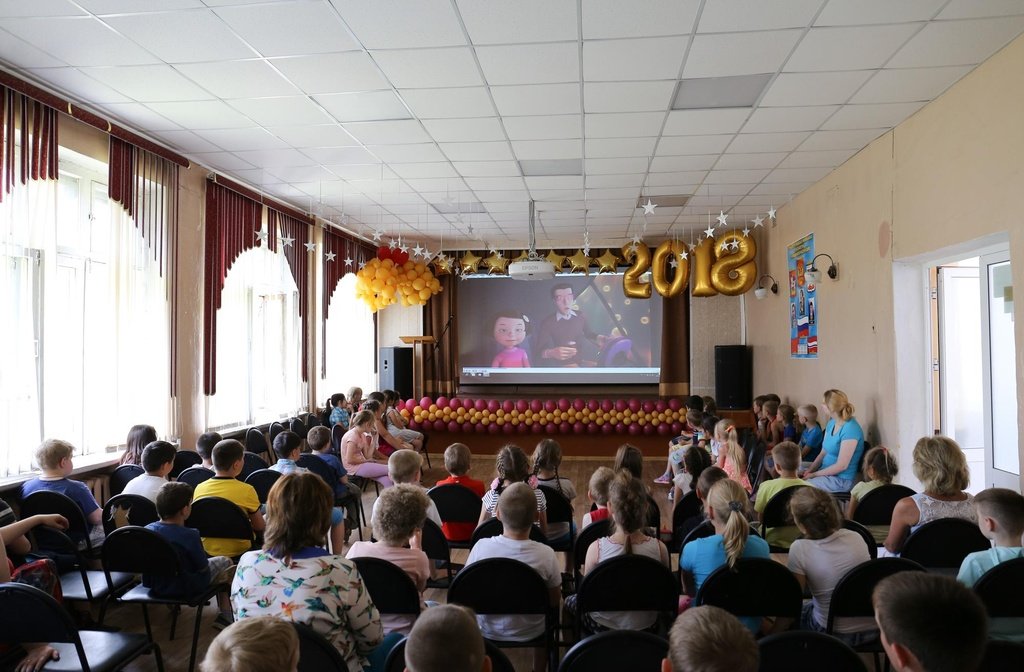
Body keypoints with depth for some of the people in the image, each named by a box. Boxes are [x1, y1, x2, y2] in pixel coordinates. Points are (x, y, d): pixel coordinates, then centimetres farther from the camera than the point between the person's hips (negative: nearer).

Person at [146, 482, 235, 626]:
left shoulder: (147, 530, -11)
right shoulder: (189, 535, -28)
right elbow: (203, 567, -16)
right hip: (186, 589, -7)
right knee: (225, 561, 16)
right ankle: (225, 616, 22)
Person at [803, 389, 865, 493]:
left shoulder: (850, 429, -20)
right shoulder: (831, 423, 8)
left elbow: (841, 466, -21)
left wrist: (814, 474, -15)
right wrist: (809, 470, -5)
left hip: (841, 479, -8)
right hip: (826, 472, 9)